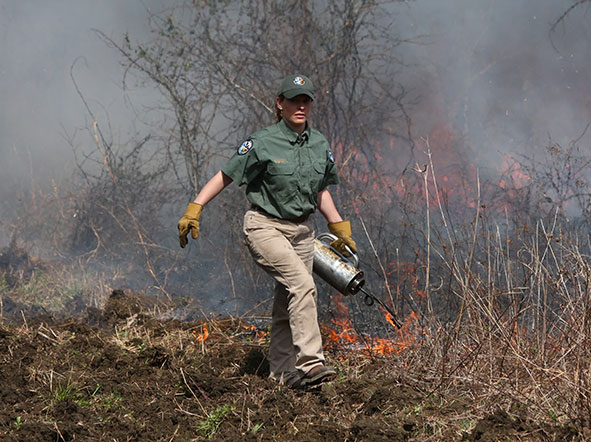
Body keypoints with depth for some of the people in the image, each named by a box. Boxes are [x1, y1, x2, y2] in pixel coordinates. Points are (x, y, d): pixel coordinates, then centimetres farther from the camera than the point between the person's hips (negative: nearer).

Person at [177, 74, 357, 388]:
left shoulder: (319, 144, 7)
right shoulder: (263, 143, -12)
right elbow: (225, 176, -7)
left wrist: (338, 226, 19)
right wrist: (194, 209, -14)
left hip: (301, 231, 6)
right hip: (265, 228, -6)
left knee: (287, 306, 8)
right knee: (303, 285, -24)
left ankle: (281, 372, 18)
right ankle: (310, 362, -28)